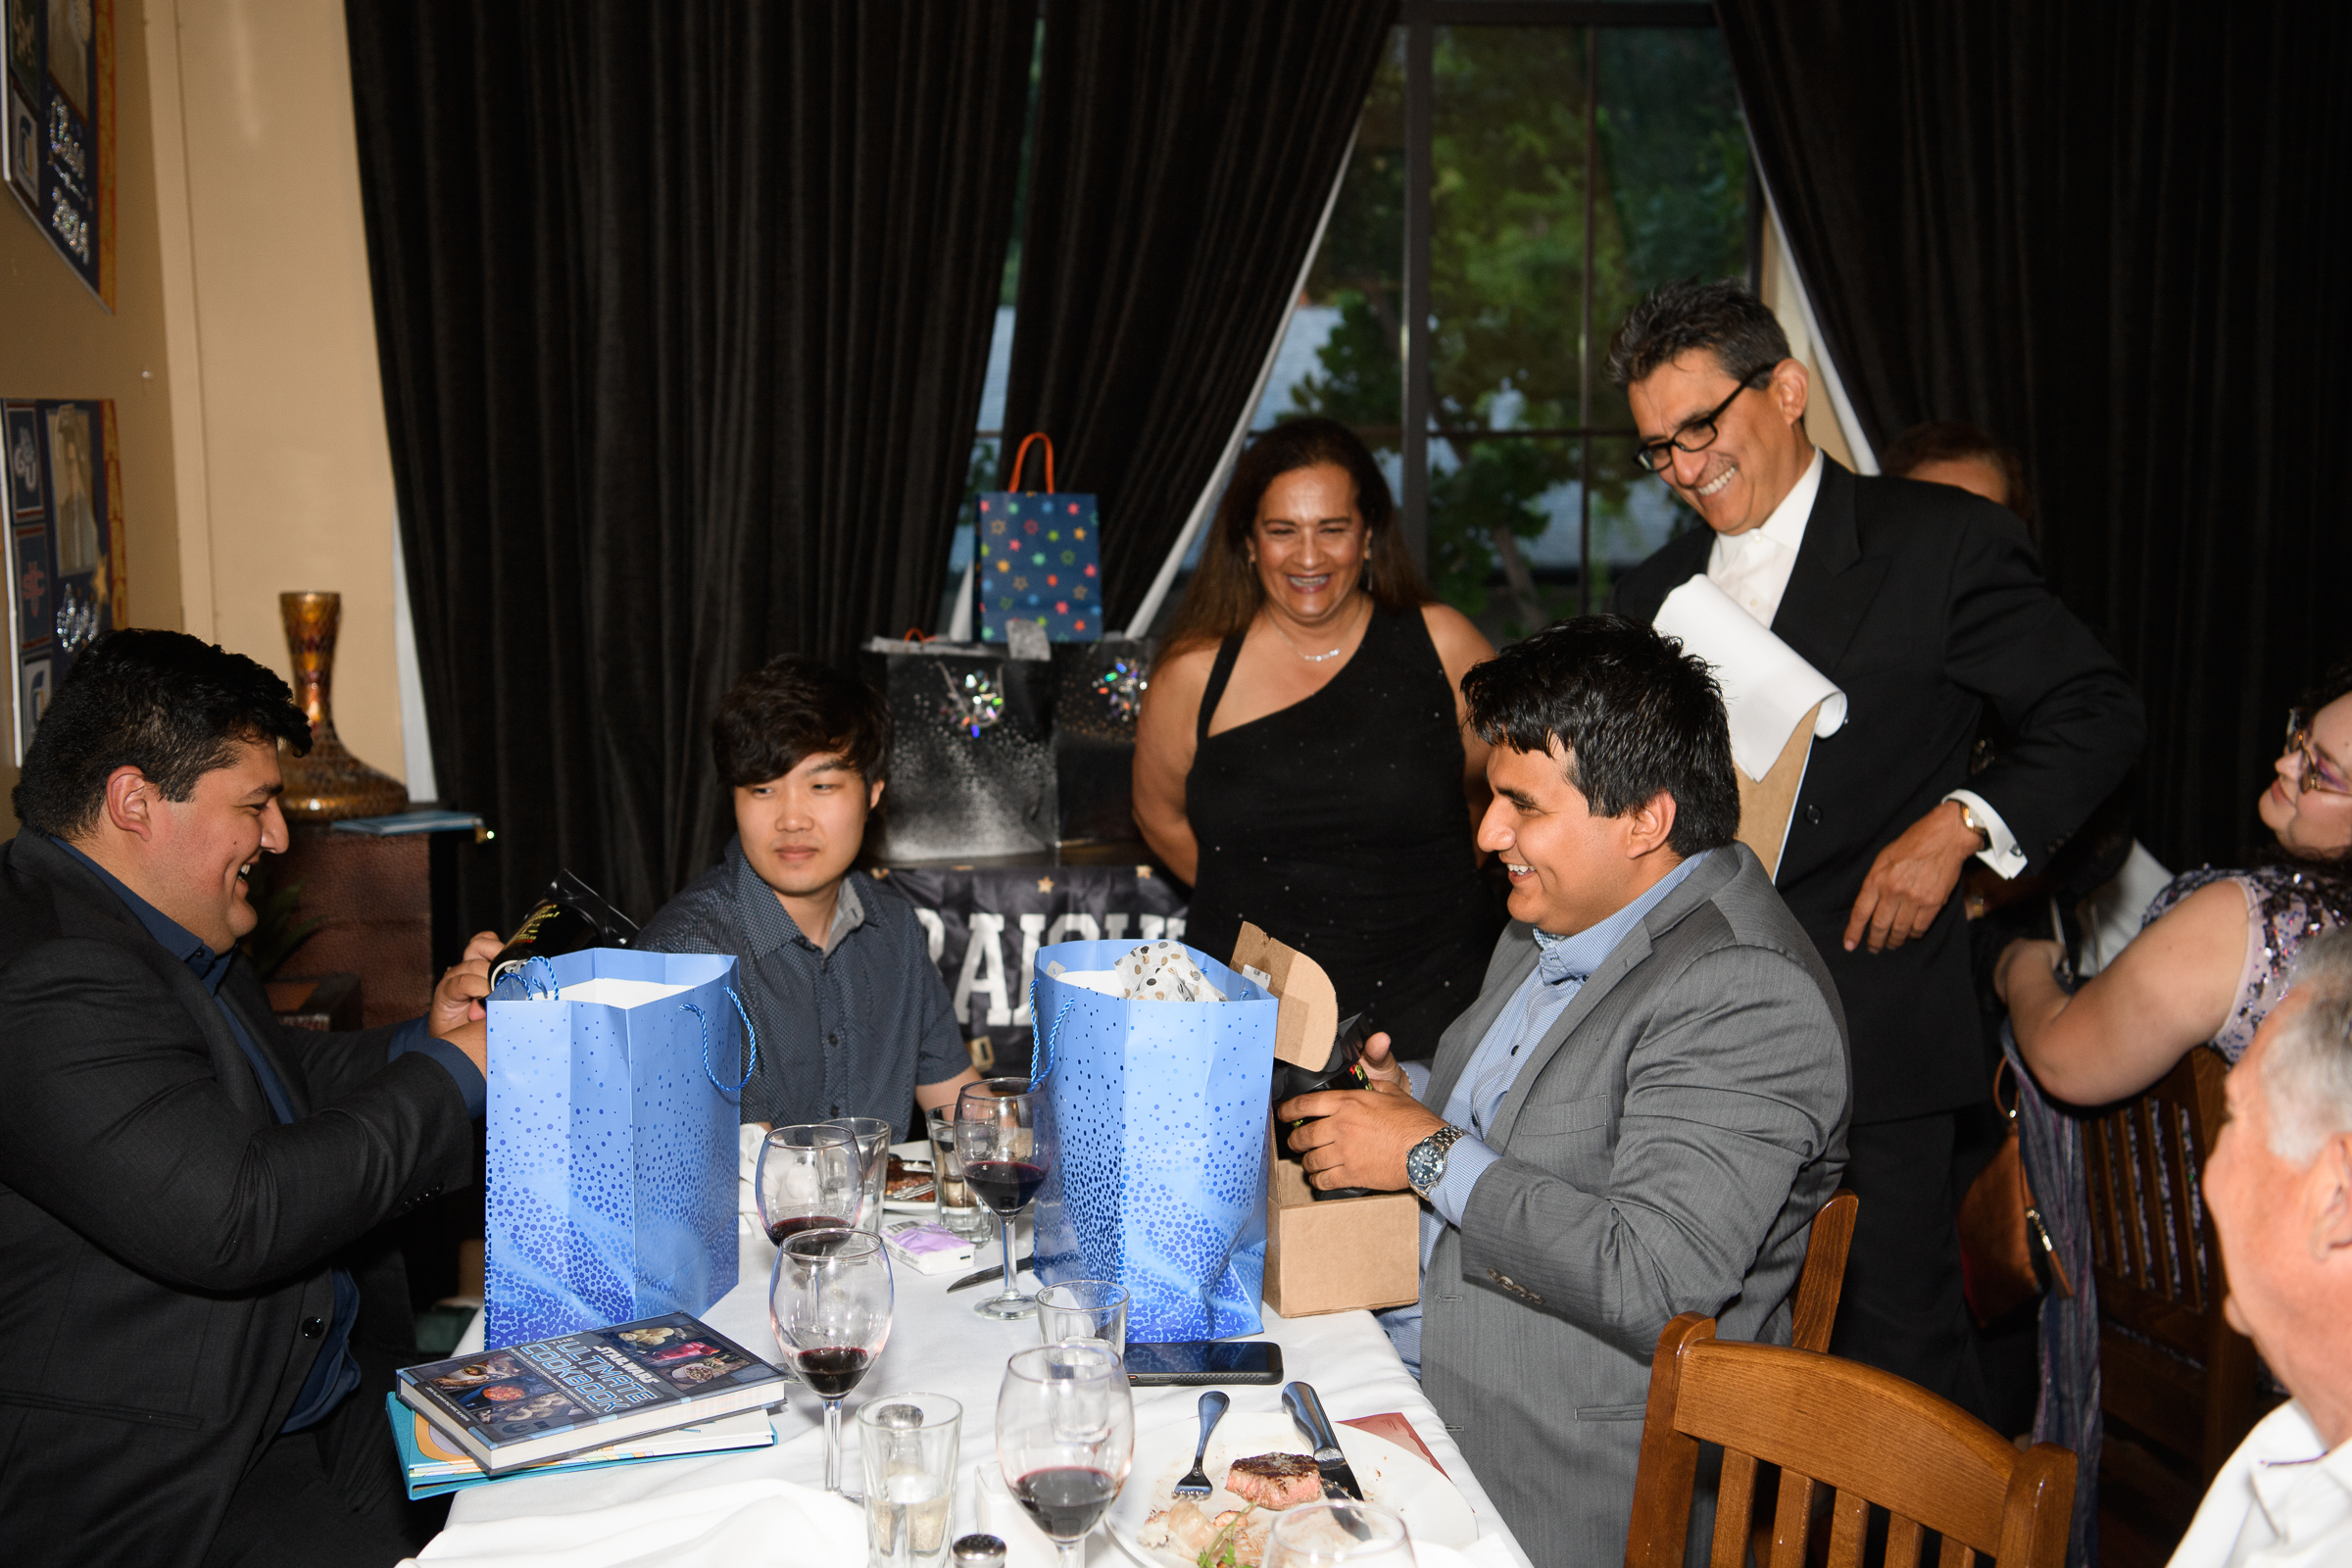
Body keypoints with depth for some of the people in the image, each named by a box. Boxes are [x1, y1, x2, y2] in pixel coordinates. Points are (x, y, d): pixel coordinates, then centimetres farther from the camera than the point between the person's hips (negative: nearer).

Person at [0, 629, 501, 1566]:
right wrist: (449, 1076, -19)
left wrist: (423, 1038, 3)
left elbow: (277, 1088, 22)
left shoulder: (156, 936, 10)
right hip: (160, 1483, -10)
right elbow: (230, 1220, -31)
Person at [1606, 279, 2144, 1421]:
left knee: (1899, 1337, 1)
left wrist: (1960, 823, -14)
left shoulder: (1940, 543, -1)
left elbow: (2095, 712, -1)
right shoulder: (1655, 593, 15)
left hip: (1871, 1018, -5)